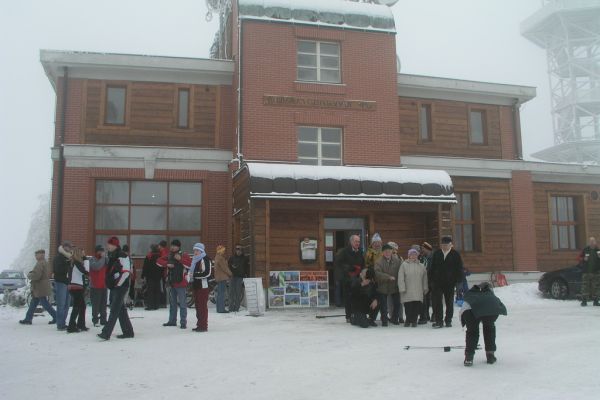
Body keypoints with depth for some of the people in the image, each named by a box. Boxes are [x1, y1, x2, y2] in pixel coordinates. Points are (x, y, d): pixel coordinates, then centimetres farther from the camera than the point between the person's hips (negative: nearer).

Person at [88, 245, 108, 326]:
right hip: (95, 286, -5)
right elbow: (96, 266, -23)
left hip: (104, 285, 6)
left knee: (103, 304, 10)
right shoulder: (92, 259, -5)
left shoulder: (105, 259, 12)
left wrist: (105, 257, -13)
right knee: (96, 304, -3)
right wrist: (102, 258, -18)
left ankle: (103, 320, 16)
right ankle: (95, 320, 3)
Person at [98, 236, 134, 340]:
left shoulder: (122, 256, -13)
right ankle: (128, 332, 19)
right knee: (121, 310, 13)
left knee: (114, 310, -11)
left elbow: (126, 272, -19)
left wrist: (118, 284, -16)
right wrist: (110, 283, 17)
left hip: (120, 287, -10)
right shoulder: (112, 256, 16)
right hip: (114, 287, 10)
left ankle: (106, 333, -13)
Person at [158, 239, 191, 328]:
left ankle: (183, 322, 0)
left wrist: (180, 259, -24)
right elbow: (159, 261, 9)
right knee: (172, 303, 17)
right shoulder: (169, 256, 11)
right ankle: (172, 321, 28)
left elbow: (191, 264, -18)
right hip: (172, 283, 7)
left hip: (181, 283, -7)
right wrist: (167, 264, -7)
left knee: (182, 303, -5)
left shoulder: (184, 255, -6)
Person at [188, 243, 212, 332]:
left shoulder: (205, 259, -9)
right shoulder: (195, 259, 20)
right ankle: (199, 325, 20)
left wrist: (194, 275, -18)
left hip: (203, 286, -9)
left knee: (203, 306, -7)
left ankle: (203, 326, -4)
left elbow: (207, 273, -18)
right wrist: (189, 275, 9)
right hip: (196, 286, 9)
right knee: (198, 306, 12)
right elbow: (192, 270, 30)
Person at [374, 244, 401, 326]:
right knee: (383, 305, 3)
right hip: (383, 287, -2)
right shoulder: (379, 262, -11)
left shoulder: (397, 261, -4)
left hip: (395, 286, 2)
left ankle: (395, 319, 31)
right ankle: (384, 320, 16)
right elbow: (378, 273, -23)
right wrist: (389, 277, -27)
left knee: (397, 304, 11)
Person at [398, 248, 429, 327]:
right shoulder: (404, 265, 0)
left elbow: (424, 279, 17)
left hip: (418, 292, 3)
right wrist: (402, 289, -8)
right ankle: (408, 320, 15)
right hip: (407, 292, -3)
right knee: (408, 308, -3)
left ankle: (414, 321, 14)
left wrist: (425, 289, 14)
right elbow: (400, 278, -3)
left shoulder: (421, 266, 11)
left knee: (417, 307, -1)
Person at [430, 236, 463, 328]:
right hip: (437, 282, 1)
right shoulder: (436, 253, 6)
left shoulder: (455, 254, 0)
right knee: (436, 301, -6)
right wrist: (432, 279, 1)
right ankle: (438, 320, -2)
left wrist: (457, 280, -7)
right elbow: (432, 268, 8)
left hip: (450, 282, -1)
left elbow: (459, 269, 1)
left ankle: (448, 320, 19)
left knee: (449, 302, 9)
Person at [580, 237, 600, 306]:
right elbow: (580, 257, 9)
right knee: (585, 286, -5)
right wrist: (584, 259, -11)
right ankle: (584, 301, 0)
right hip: (586, 272, -1)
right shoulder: (585, 250, 3)